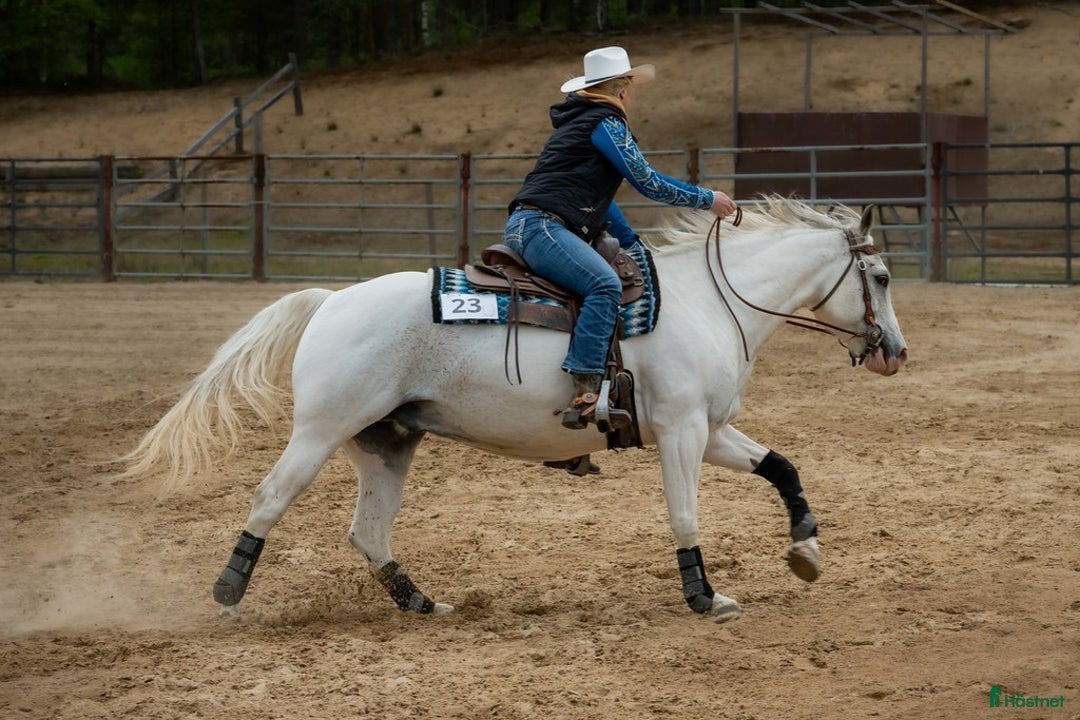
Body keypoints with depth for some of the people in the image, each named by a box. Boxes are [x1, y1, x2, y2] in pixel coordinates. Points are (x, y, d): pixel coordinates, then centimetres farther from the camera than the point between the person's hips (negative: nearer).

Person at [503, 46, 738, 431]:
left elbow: (600, 196, 35)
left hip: (525, 228, 11)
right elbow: (649, 183, -5)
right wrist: (708, 199, 5)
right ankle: (585, 390, -43)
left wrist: (633, 243, 34)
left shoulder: (581, 121, 27)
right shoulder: (605, 123, -3)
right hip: (540, 226, -11)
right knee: (605, 285, -30)